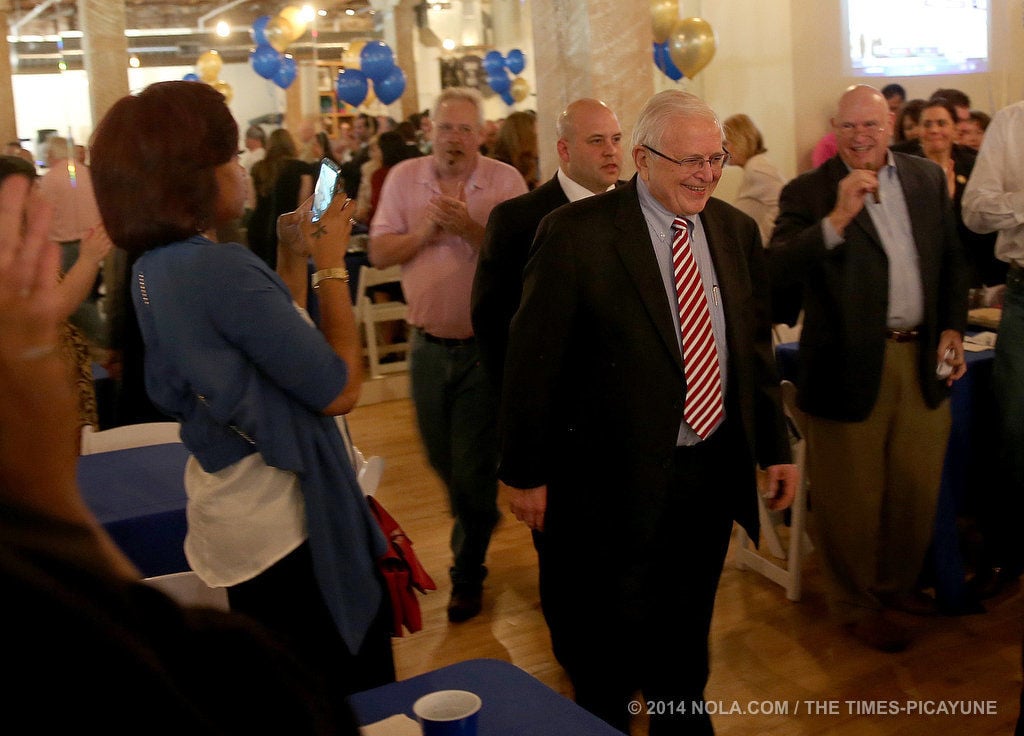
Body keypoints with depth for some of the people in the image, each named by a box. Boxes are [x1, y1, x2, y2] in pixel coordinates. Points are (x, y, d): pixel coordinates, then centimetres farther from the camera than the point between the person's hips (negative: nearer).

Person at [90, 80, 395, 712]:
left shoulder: (155, 267, 4)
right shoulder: (220, 267, -26)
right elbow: (338, 389, -23)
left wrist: (294, 257, 8)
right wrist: (331, 265, -14)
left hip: (235, 507, 10)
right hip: (288, 518, -10)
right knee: (350, 695, 10)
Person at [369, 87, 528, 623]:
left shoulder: (505, 181, -7)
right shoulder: (404, 178, 2)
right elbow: (379, 253, -1)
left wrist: (470, 228, -26)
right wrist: (425, 231, -16)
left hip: (485, 344, -4)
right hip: (428, 344, 4)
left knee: (474, 466, 3)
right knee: (442, 458, 18)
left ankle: (468, 574, 21)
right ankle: (479, 521, 48)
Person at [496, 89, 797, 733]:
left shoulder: (737, 230, 3)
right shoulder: (577, 232, -15)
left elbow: (756, 346, 12)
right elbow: (533, 359, -13)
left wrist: (775, 447, 12)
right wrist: (525, 473, -10)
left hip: (714, 468, 5)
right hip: (619, 478, -5)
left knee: (687, 631, 22)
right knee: (612, 639, 13)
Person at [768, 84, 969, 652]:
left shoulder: (928, 178, 8)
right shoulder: (807, 193, -8)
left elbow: (951, 259, 18)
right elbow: (777, 271, -22)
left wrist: (952, 328, 8)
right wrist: (838, 218, -29)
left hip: (922, 360, 5)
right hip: (849, 365, -5)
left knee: (917, 490, 17)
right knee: (852, 496, 7)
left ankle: (896, 583, 40)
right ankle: (858, 605, 28)